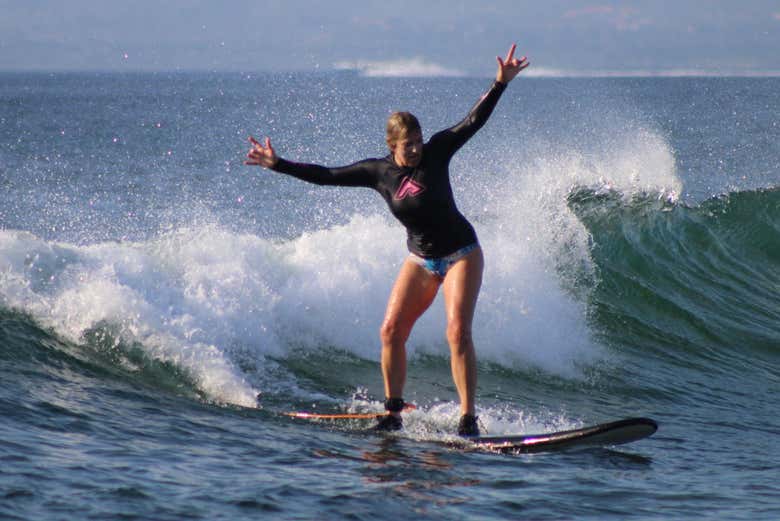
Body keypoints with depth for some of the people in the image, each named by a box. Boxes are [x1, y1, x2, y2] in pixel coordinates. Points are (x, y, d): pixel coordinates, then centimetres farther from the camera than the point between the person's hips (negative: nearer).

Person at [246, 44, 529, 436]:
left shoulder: (436, 151, -12)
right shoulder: (378, 171, -5)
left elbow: (473, 122, -18)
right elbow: (327, 176, 0)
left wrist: (500, 84, -30)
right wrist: (279, 165, -4)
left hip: (461, 254, -4)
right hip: (420, 260, 4)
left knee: (458, 332, -18)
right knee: (390, 331, -5)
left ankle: (469, 419, -17)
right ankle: (393, 412, 8)